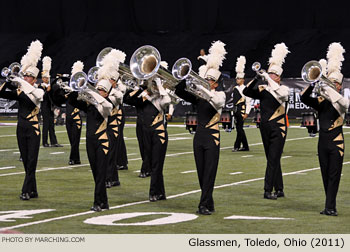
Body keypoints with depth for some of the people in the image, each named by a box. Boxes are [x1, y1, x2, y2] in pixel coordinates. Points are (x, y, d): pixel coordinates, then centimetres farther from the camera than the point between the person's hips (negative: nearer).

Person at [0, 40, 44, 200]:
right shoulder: (19, 92, 9)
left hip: (33, 130, -5)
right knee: (26, 162, 6)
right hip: (21, 129, 5)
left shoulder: (38, 91, -3)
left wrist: (21, 83, -30)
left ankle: (26, 191, -10)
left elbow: (36, 95, -27)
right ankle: (33, 191, 12)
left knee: (31, 162, -8)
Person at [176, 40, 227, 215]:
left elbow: (217, 101, -26)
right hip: (199, 136, 5)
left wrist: (202, 88, -34)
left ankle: (204, 205, -11)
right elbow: (179, 91, 1)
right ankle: (209, 205, 14)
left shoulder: (220, 95, -1)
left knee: (209, 173, -8)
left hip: (212, 138, -5)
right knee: (201, 173, 6)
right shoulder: (198, 97, 11)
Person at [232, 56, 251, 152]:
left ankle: (237, 146, -9)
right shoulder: (235, 89, 14)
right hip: (235, 110, 8)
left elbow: (248, 102, -11)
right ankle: (245, 146, 17)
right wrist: (233, 110, 18)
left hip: (241, 110, -8)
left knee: (239, 128, -9)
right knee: (239, 129, 10)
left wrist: (246, 113, -15)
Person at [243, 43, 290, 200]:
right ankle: (279, 190, 17)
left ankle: (268, 191, -9)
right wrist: (256, 78, -9)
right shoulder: (263, 90, 8)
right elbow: (247, 92, 2)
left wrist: (266, 77, -25)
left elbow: (279, 91, -28)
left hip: (278, 129, -6)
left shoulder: (284, 90, -5)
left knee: (273, 160, -9)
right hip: (265, 129, 6)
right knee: (273, 160, 10)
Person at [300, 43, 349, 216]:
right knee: (326, 175, 6)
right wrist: (314, 84, -15)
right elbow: (304, 98, 1)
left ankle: (330, 207, -12)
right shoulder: (321, 102, 10)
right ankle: (330, 206, 12)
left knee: (334, 175, -7)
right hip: (323, 142, 4)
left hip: (336, 143, -4)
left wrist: (326, 88, -27)